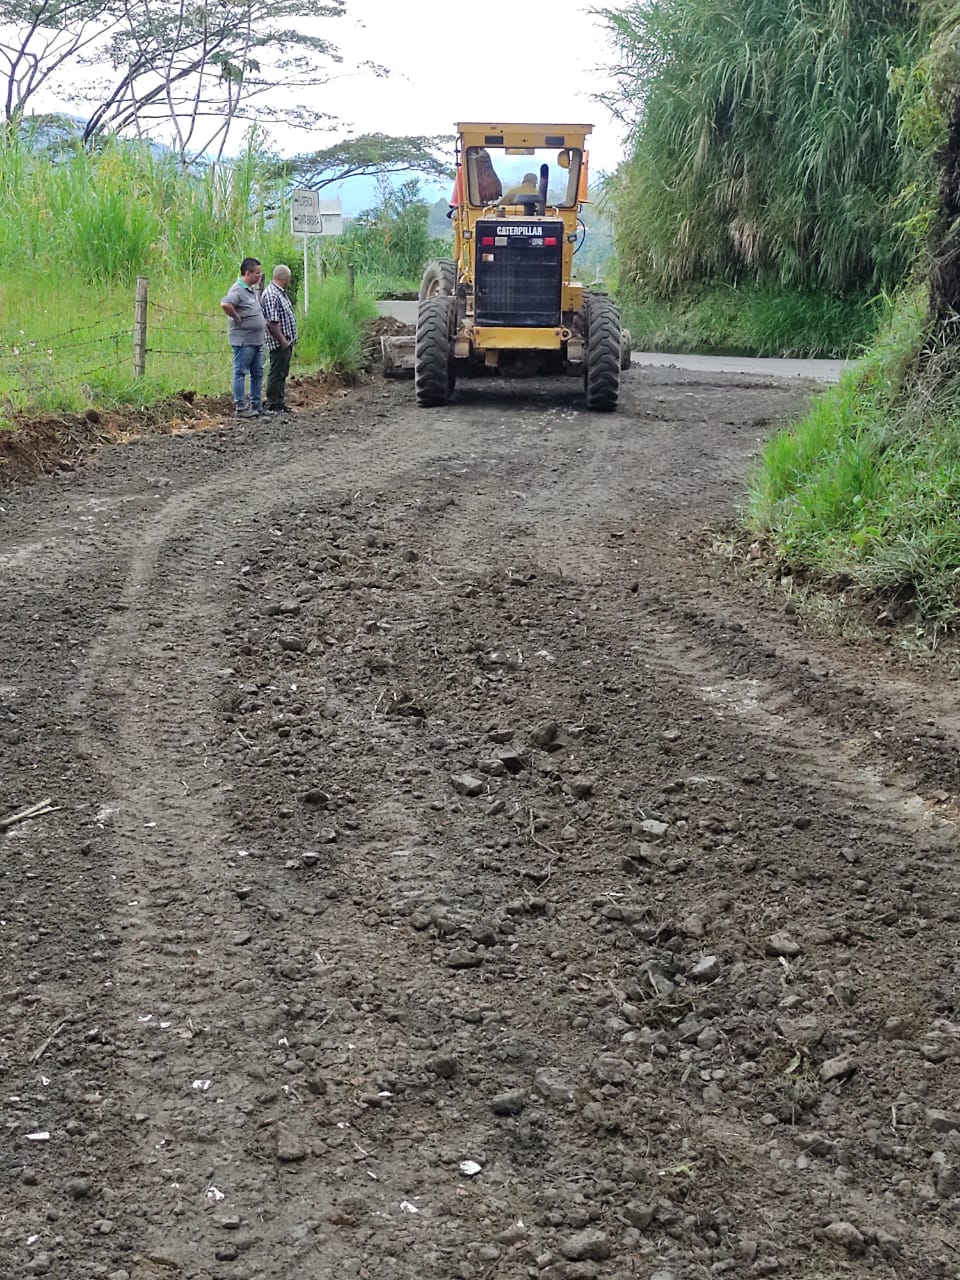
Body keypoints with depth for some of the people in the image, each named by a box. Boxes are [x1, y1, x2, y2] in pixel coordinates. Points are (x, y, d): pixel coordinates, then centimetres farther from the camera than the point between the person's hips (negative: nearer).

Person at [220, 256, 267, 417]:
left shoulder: (253, 289, 14)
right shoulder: (237, 290, -15)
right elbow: (225, 304, -34)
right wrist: (237, 318, -21)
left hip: (257, 340, 10)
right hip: (243, 340, -10)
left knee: (257, 373, 13)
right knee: (240, 373, -4)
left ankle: (255, 405, 20)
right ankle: (240, 407, -1)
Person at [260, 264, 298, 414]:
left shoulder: (281, 293, 16)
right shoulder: (271, 295, -18)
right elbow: (272, 322, -24)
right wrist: (283, 340, -22)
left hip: (286, 342, 10)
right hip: (279, 343, -10)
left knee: (282, 373, 14)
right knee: (276, 373, -5)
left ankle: (280, 403, 21)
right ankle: (272, 406, 0)